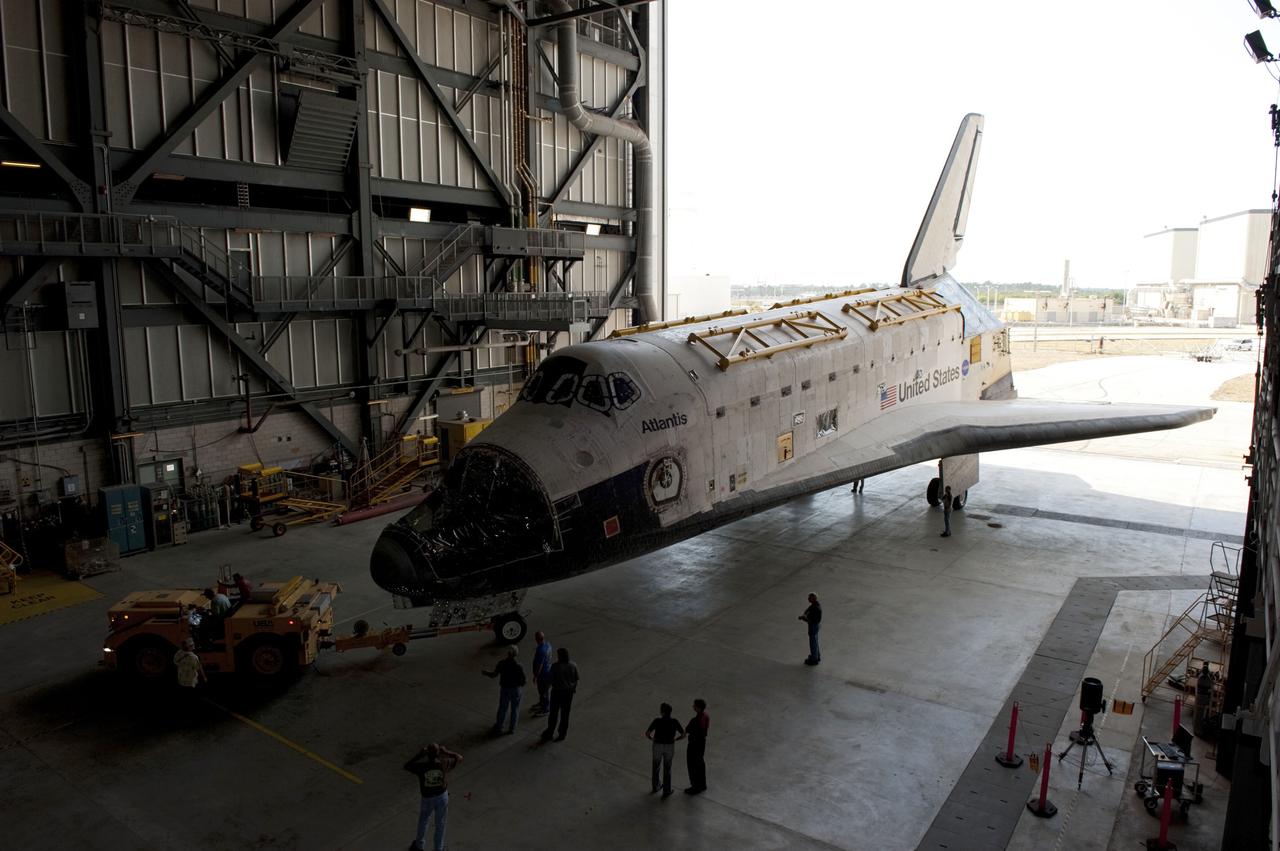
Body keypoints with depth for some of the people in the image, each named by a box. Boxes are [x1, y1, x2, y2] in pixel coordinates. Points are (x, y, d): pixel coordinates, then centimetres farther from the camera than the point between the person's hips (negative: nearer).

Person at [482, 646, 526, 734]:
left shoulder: (501, 664, -17)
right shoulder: (518, 666, -23)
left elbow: (494, 674, -6)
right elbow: (523, 679, -16)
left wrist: (485, 673, 12)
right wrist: (521, 684, 8)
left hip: (504, 689, 2)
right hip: (515, 689, -2)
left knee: (502, 708, 20)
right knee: (514, 709, 15)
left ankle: (498, 727, 34)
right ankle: (512, 729, 23)